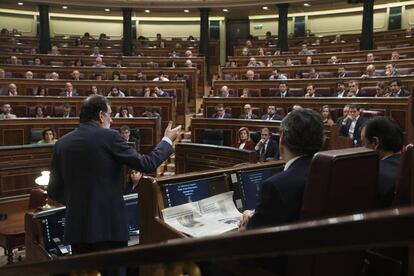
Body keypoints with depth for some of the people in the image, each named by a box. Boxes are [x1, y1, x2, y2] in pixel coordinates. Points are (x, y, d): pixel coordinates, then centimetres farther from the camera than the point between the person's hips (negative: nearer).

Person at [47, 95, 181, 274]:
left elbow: (54, 191, 9)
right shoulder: (109, 137, -9)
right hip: (108, 223, -5)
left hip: (77, 226, 5)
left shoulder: (62, 143, 5)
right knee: (111, 271, 7)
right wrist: (167, 140, 8)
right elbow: (146, 164, -7)